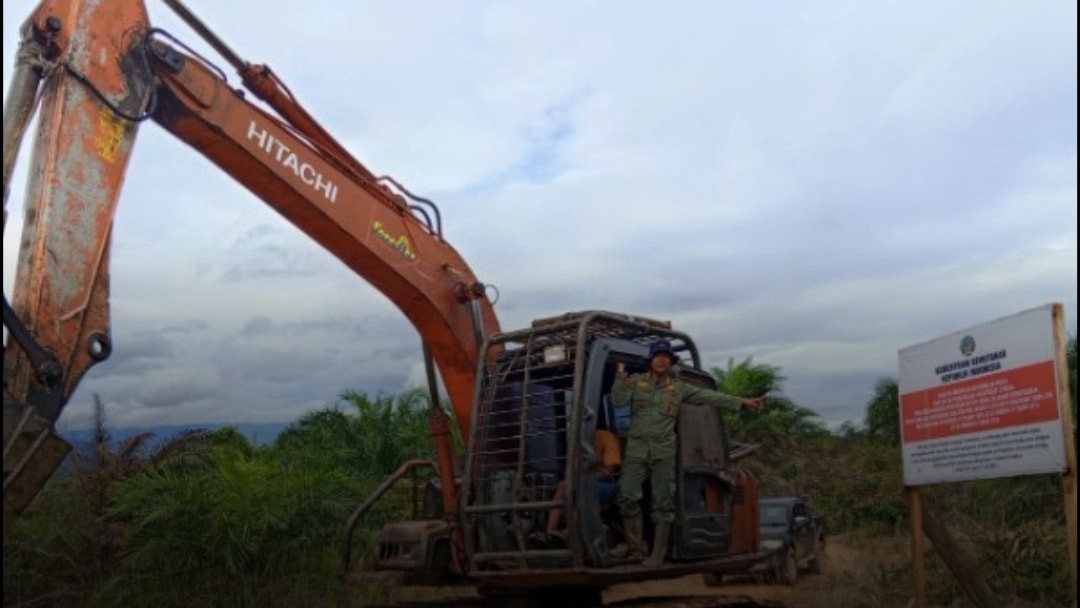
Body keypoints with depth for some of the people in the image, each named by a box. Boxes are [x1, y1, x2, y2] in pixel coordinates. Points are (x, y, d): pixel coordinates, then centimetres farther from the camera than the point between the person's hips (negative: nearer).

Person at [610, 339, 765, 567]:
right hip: (636, 448, 0)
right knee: (628, 496, -7)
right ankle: (635, 546, 9)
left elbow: (710, 396, 8)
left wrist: (743, 402, 4)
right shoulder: (636, 381, 6)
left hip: (664, 452, 1)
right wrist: (621, 374, -16)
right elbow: (618, 400, -6)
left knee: (663, 502, 0)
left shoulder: (679, 388, 9)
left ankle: (658, 553, 9)